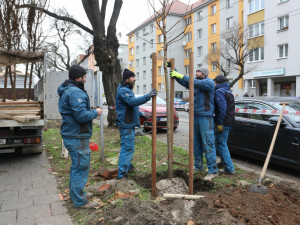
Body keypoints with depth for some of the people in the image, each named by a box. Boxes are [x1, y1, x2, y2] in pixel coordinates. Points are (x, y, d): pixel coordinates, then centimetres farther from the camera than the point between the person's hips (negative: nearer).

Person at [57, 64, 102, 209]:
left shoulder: (66, 91, 16)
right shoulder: (75, 92, -19)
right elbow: (81, 115, -26)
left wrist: (91, 112, 13)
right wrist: (96, 112, -11)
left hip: (71, 134, 11)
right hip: (77, 137, -11)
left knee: (77, 166, 22)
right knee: (80, 167, -2)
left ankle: (75, 193, 37)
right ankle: (79, 201, 9)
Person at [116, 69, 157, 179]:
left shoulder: (127, 89, 18)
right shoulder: (123, 90, -16)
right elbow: (133, 101, -32)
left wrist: (141, 115, 25)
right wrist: (148, 96, -34)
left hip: (129, 124, 11)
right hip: (126, 125, -11)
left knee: (129, 147, 21)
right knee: (127, 148, -11)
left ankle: (128, 166, 37)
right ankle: (122, 174, -9)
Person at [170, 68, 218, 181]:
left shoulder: (209, 82, -4)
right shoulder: (196, 84, 18)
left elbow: (196, 83, -21)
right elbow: (183, 81, 10)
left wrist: (181, 76, -22)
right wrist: (174, 72, -4)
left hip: (205, 117, -8)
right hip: (195, 116, 8)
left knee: (208, 144, -7)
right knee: (196, 144, 12)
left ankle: (213, 171, -3)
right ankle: (198, 166, 24)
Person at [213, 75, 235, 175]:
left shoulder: (219, 91, -11)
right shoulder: (229, 92, 20)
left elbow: (222, 107, -22)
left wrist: (219, 123, -20)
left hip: (223, 123, -10)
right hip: (229, 122, 10)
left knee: (221, 145, -5)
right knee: (222, 144, 21)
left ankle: (229, 168, -4)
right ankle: (225, 163, 30)